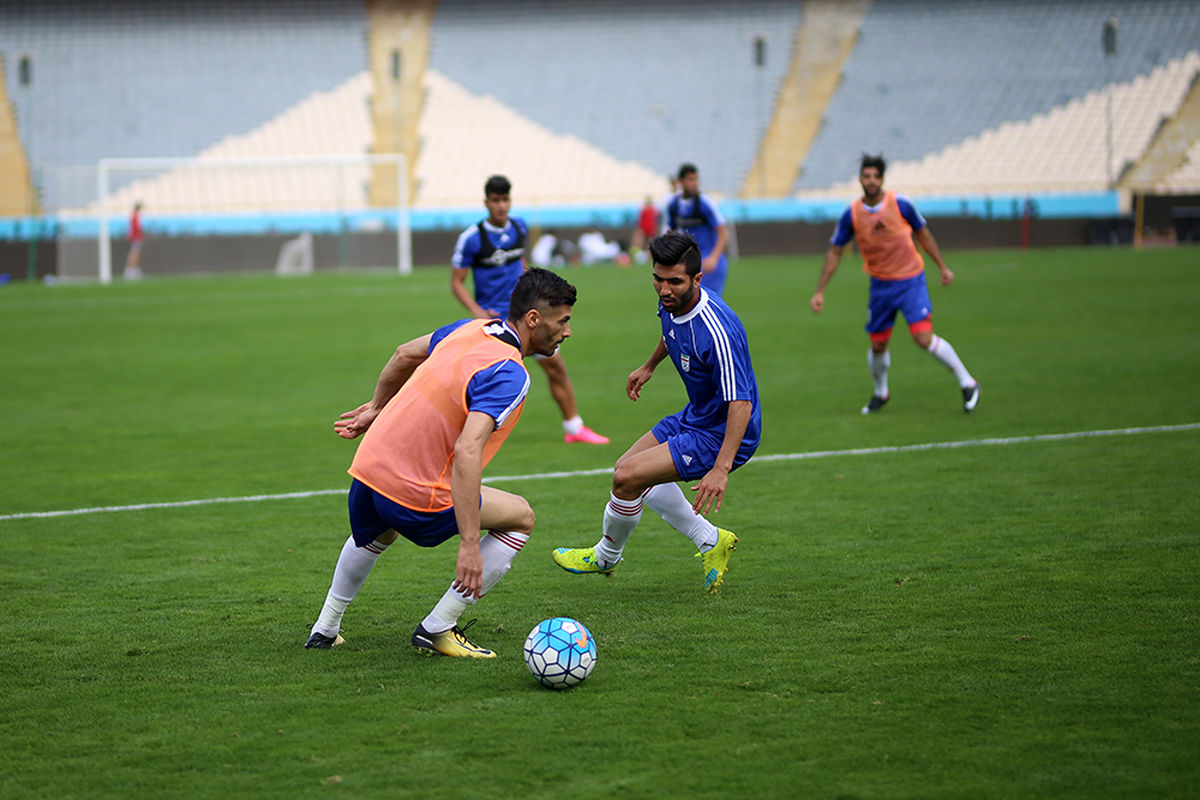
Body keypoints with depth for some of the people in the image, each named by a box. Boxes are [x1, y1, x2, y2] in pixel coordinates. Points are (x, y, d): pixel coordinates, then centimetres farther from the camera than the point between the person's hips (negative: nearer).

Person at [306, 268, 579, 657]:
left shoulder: (471, 329, 5)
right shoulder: (509, 374, -20)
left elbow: (405, 354, 23)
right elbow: (467, 452, -31)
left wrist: (377, 407, 40)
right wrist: (470, 545, -32)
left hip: (368, 464, 8)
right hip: (413, 495, -8)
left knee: (377, 534, 40)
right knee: (520, 517, 8)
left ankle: (325, 629, 48)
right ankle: (437, 629, 10)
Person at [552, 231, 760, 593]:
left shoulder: (716, 330, -33)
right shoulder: (671, 303, -7)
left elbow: (740, 403, -35)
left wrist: (721, 468, -42)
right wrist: (649, 367, 33)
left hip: (723, 434, -10)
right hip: (695, 416, 10)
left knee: (627, 478, -15)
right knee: (629, 468, 20)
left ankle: (606, 556, 15)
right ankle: (711, 541, 23)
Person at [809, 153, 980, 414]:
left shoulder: (900, 204, -12)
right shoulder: (852, 214, -8)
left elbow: (922, 233, 4)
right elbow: (834, 252, 2)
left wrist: (942, 267, 7)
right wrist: (820, 292, 0)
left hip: (911, 280, -3)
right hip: (880, 285, 3)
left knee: (924, 337, -16)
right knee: (877, 345, 8)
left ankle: (967, 383, 0)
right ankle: (880, 393, 36)